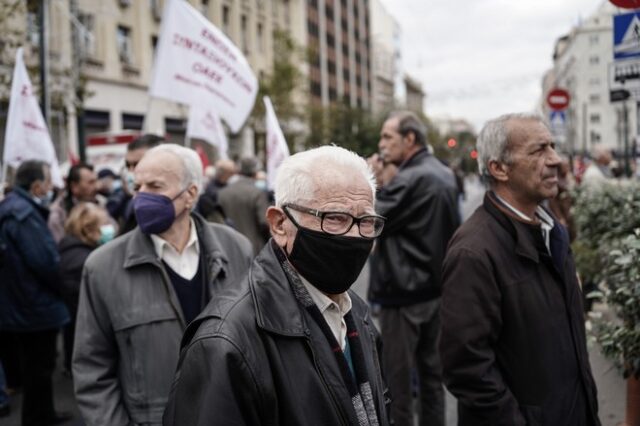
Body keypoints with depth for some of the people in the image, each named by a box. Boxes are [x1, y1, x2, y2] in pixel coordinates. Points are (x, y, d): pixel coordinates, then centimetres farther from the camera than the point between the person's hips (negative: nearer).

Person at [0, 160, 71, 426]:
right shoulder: (24, 214, -23)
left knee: (34, 367, 21)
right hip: (35, 307, -10)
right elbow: (46, 261, -27)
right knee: (38, 369, 3)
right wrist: (63, 287, -10)